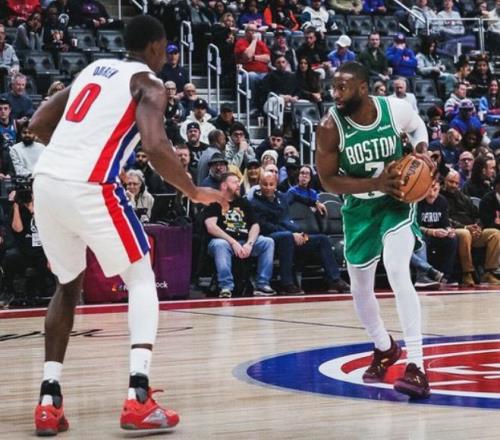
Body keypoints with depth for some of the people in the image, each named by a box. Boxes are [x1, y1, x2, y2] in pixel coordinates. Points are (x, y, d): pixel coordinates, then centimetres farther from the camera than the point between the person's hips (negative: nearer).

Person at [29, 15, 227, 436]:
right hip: (90, 189, -6)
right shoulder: (149, 84, 3)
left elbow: (38, 124, 22)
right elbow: (156, 146, -14)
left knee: (69, 286, 23)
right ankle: (139, 399, -4)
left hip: (46, 181, 7)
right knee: (141, 280, 9)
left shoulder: (93, 69, 24)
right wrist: (195, 192, -1)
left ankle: (49, 400, 13)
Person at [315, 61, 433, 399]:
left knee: (398, 273, -24)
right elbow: (328, 180, -16)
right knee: (360, 289, 12)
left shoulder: (396, 109, -17)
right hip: (359, 209, 2)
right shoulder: (331, 127, -21)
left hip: (397, 201, -2)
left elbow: (417, 126, 8)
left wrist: (422, 153, -12)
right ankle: (385, 348, 42)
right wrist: (375, 183, -27)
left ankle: (417, 365, -25)